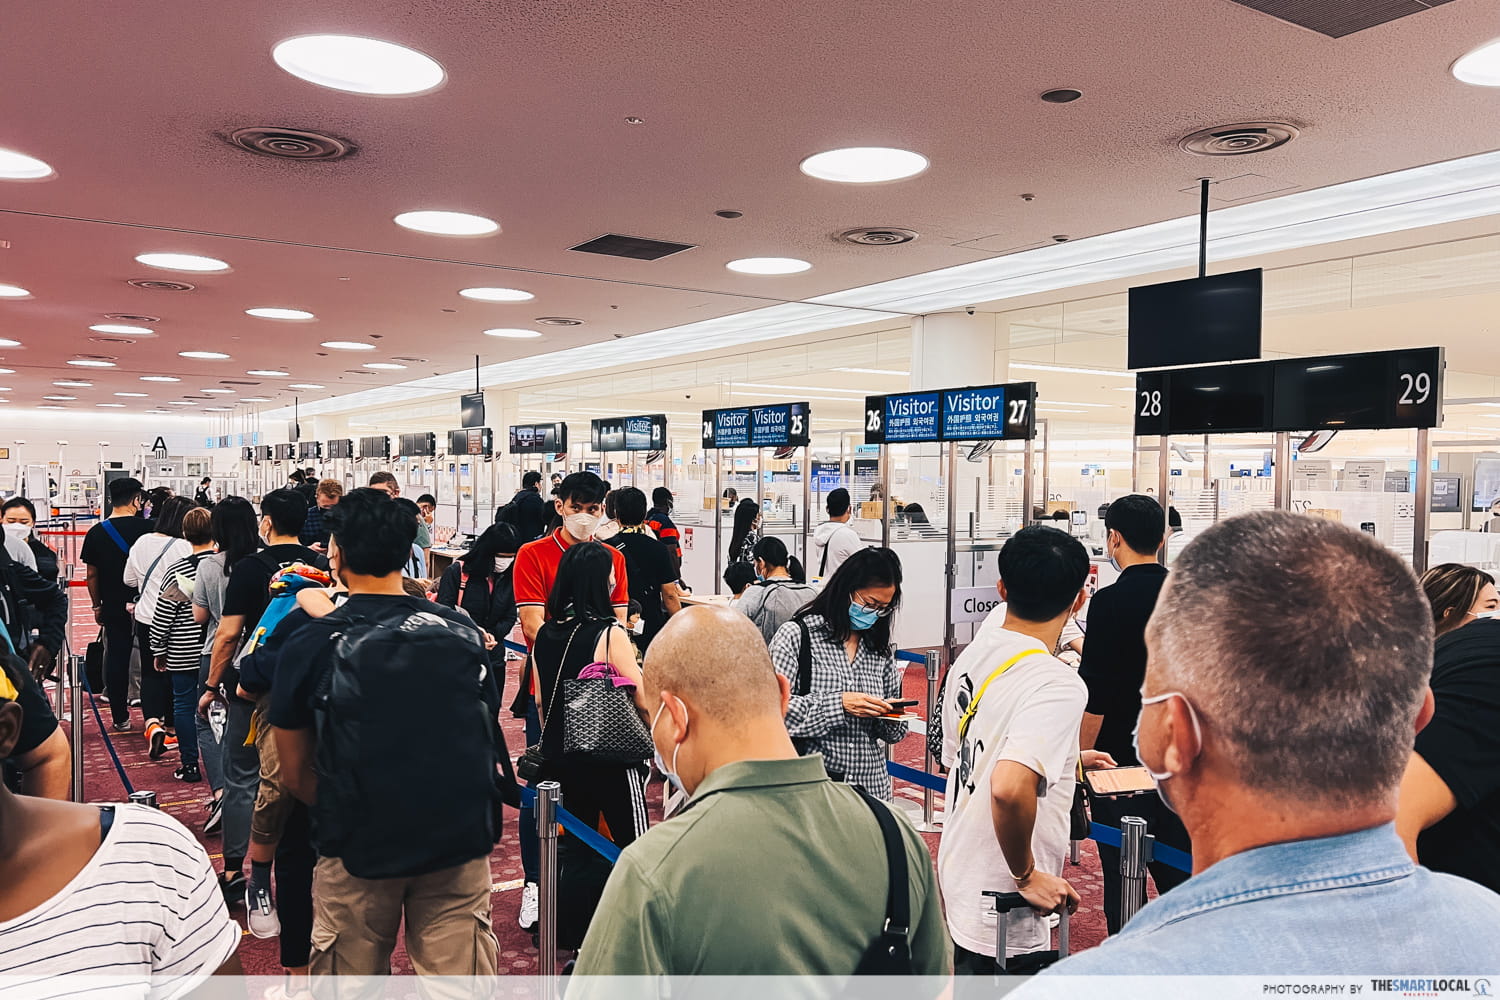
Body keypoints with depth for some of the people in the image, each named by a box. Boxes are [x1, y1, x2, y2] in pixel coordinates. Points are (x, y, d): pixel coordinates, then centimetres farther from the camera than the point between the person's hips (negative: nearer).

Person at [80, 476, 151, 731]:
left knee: (116, 659, 8)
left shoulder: (96, 533, -2)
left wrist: (97, 606, 14)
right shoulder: (146, 527, -9)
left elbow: (91, 574, 3)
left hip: (113, 606, 2)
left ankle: (121, 717, 14)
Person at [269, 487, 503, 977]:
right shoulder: (463, 632, -2)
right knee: (458, 980, 13)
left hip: (360, 850, -1)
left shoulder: (310, 643, -8)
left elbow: (296, 774, 1)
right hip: (462, 841, 1)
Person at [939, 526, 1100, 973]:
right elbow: (1009, 788, -38)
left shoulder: (970, 658, 0)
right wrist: (1027, 875, -21)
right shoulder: (1058, 684, -24)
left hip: (956, 883, 8)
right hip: (1002, 923, -8)